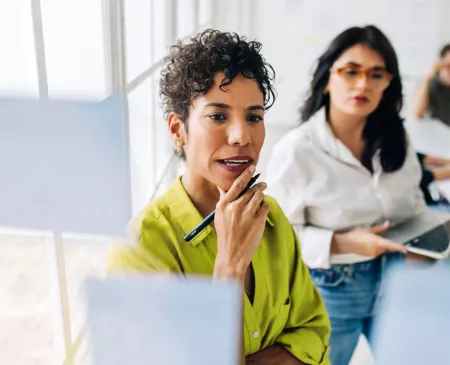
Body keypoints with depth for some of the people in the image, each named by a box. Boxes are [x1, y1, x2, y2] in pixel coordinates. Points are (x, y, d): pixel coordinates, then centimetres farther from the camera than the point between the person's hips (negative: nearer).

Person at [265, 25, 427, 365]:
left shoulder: (396, 139, -4)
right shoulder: (296, 150, -21)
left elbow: (413, 199, 11)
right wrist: (340, 244, -26)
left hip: (396, 278, 5)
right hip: (331, 288, -4)